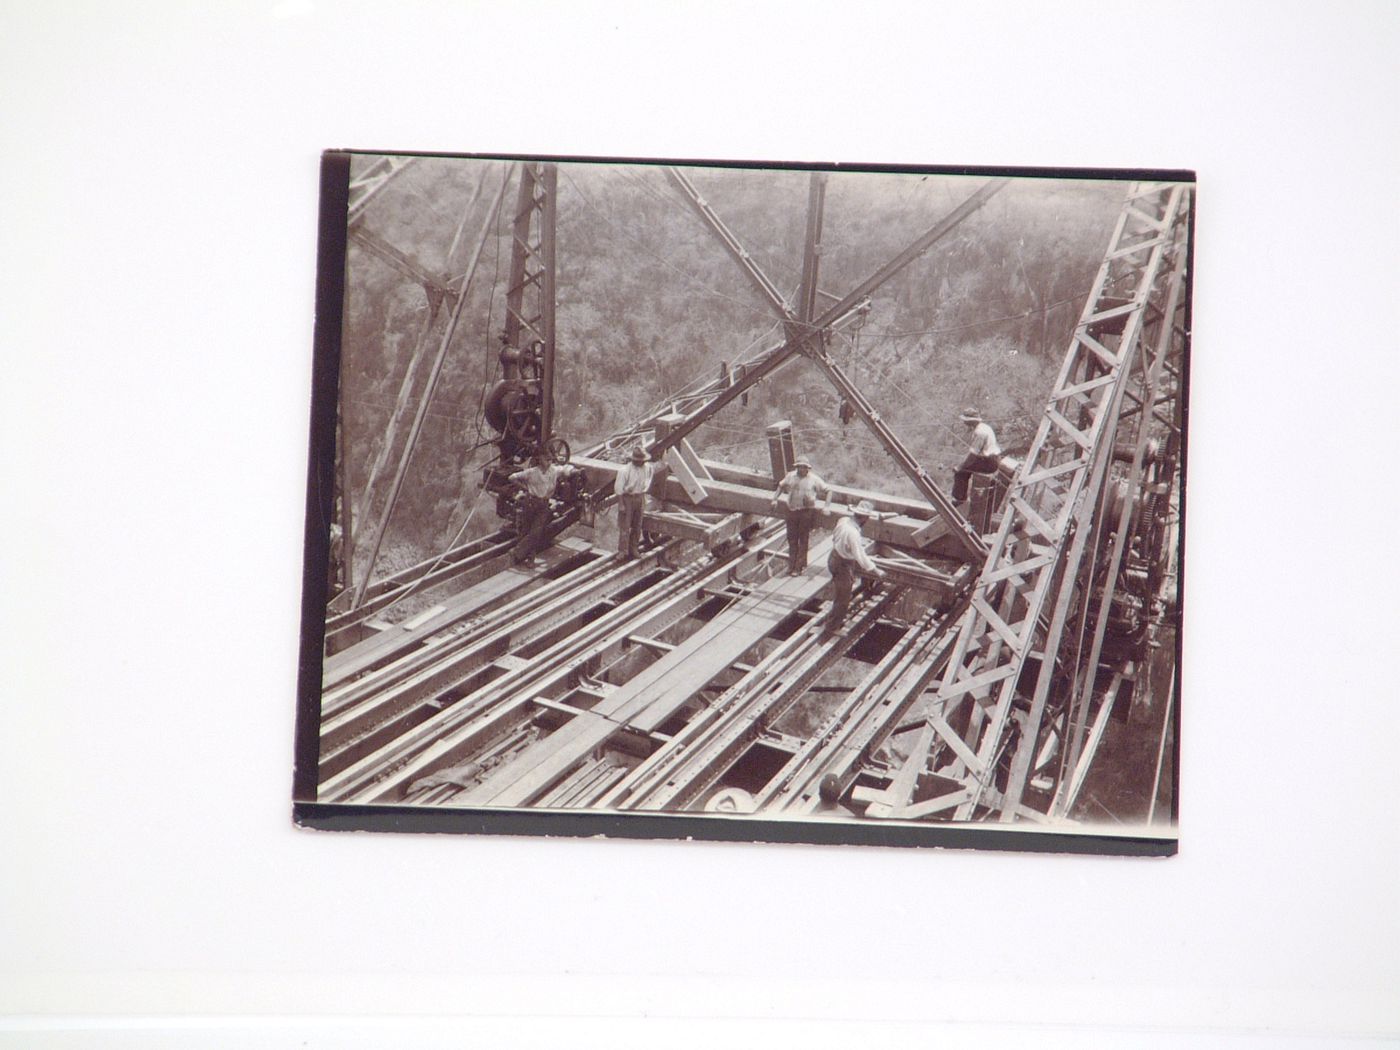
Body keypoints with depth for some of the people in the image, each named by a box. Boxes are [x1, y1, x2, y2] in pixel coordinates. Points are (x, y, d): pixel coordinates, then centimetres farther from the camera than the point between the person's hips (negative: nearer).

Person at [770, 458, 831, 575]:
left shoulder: (814, 479, -3)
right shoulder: (790, 476, 6)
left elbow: (828, 490, 2)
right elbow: (781, 486, 23)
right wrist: (775, 499, 11)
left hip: (807, 511, -3)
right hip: (792, 511, 4)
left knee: (803, 540, 1)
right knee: (792, 539, 7)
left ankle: (798, 568, 6)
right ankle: (791, 566, 17)